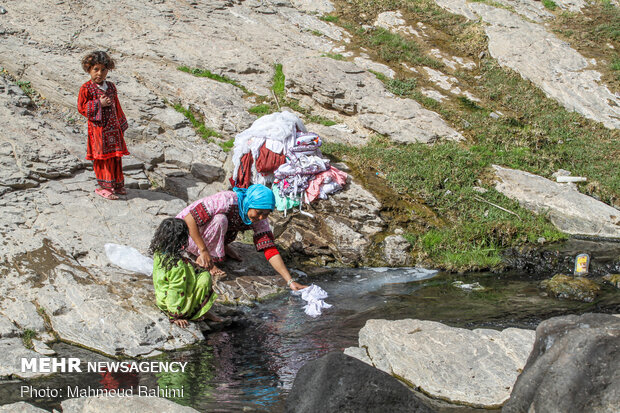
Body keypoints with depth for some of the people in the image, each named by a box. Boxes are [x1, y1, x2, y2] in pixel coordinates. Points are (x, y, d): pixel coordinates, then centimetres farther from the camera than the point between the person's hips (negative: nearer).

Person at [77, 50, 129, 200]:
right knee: (102, 157, -4)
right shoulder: (86, 88, -7)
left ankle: (117, 185, 21)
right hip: (98, 128, -6)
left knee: (116, 156, 10)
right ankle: (104, 186, 3)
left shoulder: (111, 87, 11)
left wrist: (121, 123, 21)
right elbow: (81, 107, -11)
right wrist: (99, 104, -17)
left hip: (113, 127, 6)